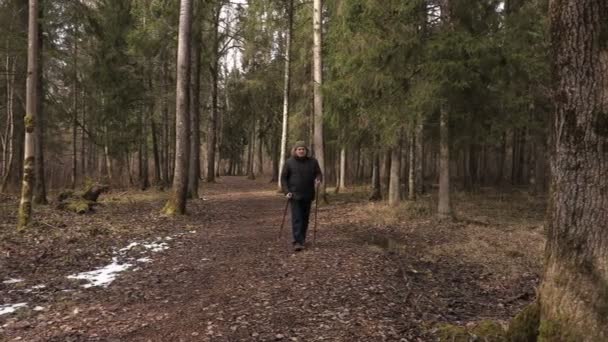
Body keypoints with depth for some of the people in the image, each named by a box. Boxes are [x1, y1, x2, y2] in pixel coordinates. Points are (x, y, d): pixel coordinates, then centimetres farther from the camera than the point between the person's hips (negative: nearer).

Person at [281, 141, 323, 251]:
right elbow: (283, 178, 1)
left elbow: (319, 174, 4)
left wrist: (318, 179, -20)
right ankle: (297, 242, -13)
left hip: (308, 195, 3)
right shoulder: (289, 162, -2)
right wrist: (286, 192, -10)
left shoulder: (312, 162, 3)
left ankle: (302, 239, 22)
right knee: (297, 218, -9)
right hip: (295, 195, -3)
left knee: (305, 218, 9)